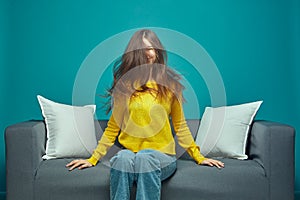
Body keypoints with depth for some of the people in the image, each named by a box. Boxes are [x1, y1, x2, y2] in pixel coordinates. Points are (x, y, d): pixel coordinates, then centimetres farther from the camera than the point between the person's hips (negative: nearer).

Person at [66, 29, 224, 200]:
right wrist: (93, 159, 6)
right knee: (123, 158, -34)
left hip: (162, 155, 0)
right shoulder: (125, 85, 9)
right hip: (130, 152, 1)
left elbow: (180, 126, 12)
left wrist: (199, 158, 8)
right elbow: (113, 127, 11)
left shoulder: (170, 84, 7)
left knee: (145, 157, -34)